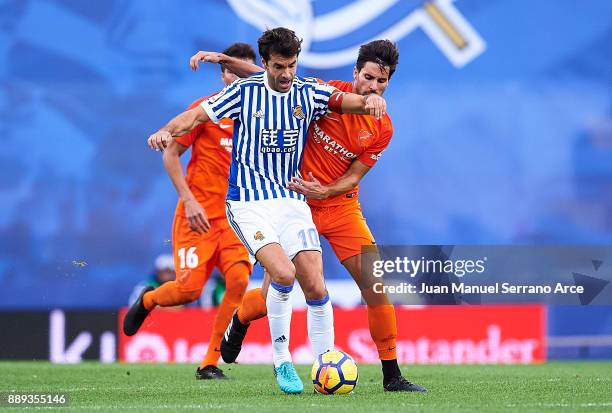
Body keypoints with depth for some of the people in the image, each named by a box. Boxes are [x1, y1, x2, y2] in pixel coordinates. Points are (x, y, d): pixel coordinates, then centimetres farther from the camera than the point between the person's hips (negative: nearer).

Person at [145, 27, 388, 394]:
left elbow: (348, 101, -9)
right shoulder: (245, 92, -3)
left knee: (316, 287, -7)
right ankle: (282, 362, -6)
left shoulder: (308, 94, 4)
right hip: (249, 203, -3)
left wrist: (371, 99, -32)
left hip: (292, 200, 3)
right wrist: (168, 130, -22)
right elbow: (198, 115, -3)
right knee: (284, 273, -23)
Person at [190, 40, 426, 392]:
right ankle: (239, 319, 34)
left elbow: (353, 177, -2)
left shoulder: (382, 129, -3)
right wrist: (224, 60, -17)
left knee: (376, 285, -10)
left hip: (341, 205, 2)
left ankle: (392, 375, 0)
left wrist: (323, 191, -22)